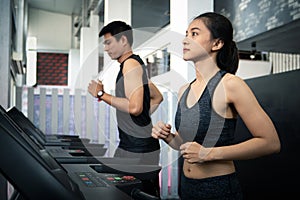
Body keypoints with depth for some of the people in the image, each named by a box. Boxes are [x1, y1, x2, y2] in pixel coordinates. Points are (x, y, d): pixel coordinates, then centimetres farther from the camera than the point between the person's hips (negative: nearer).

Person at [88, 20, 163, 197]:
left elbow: (134, 107, -24)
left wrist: (102, 94, -14)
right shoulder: (135, 64, 17)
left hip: (139, 148, -10)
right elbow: (157, 97, 27)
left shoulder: (130, 63, -13)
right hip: (129, 145, 10)